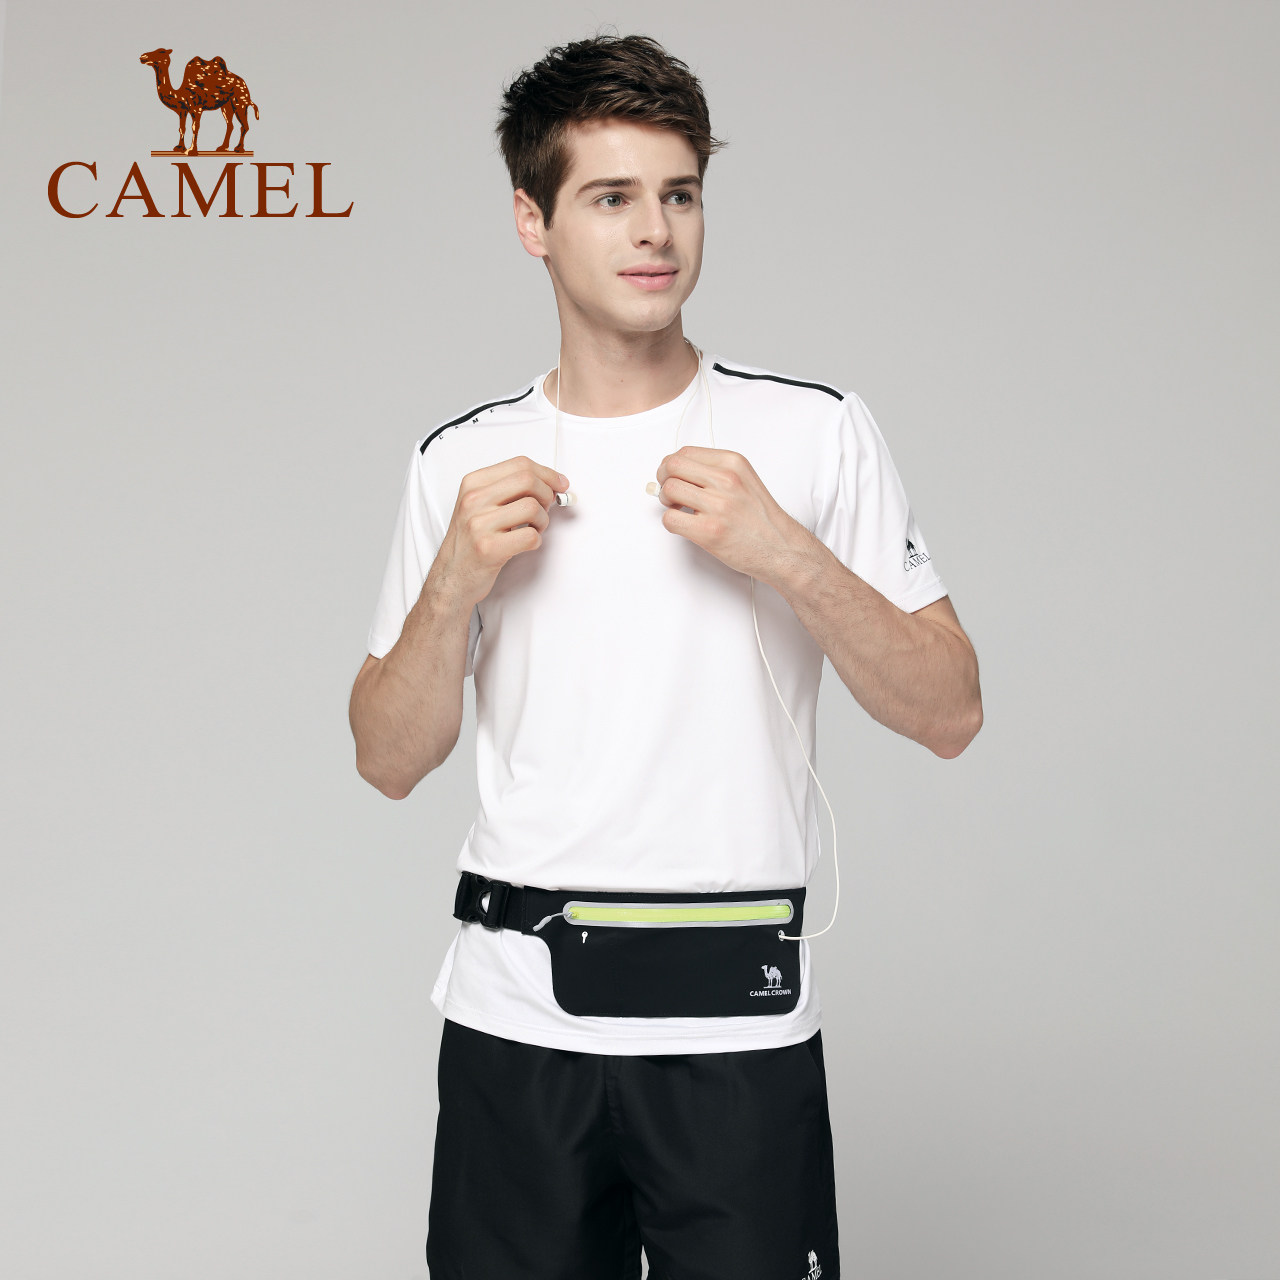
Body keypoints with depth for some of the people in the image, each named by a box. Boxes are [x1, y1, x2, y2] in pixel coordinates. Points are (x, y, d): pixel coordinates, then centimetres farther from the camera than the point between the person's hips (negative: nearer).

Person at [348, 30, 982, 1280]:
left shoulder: (813, 429, 0)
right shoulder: (463, 460, 5)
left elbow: (949, 713, -3)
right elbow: (391, 759, 6)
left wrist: (786, 555, -15)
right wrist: (458, 579, -10)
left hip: (739, 1015, -1)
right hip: (515, 1009, 2)